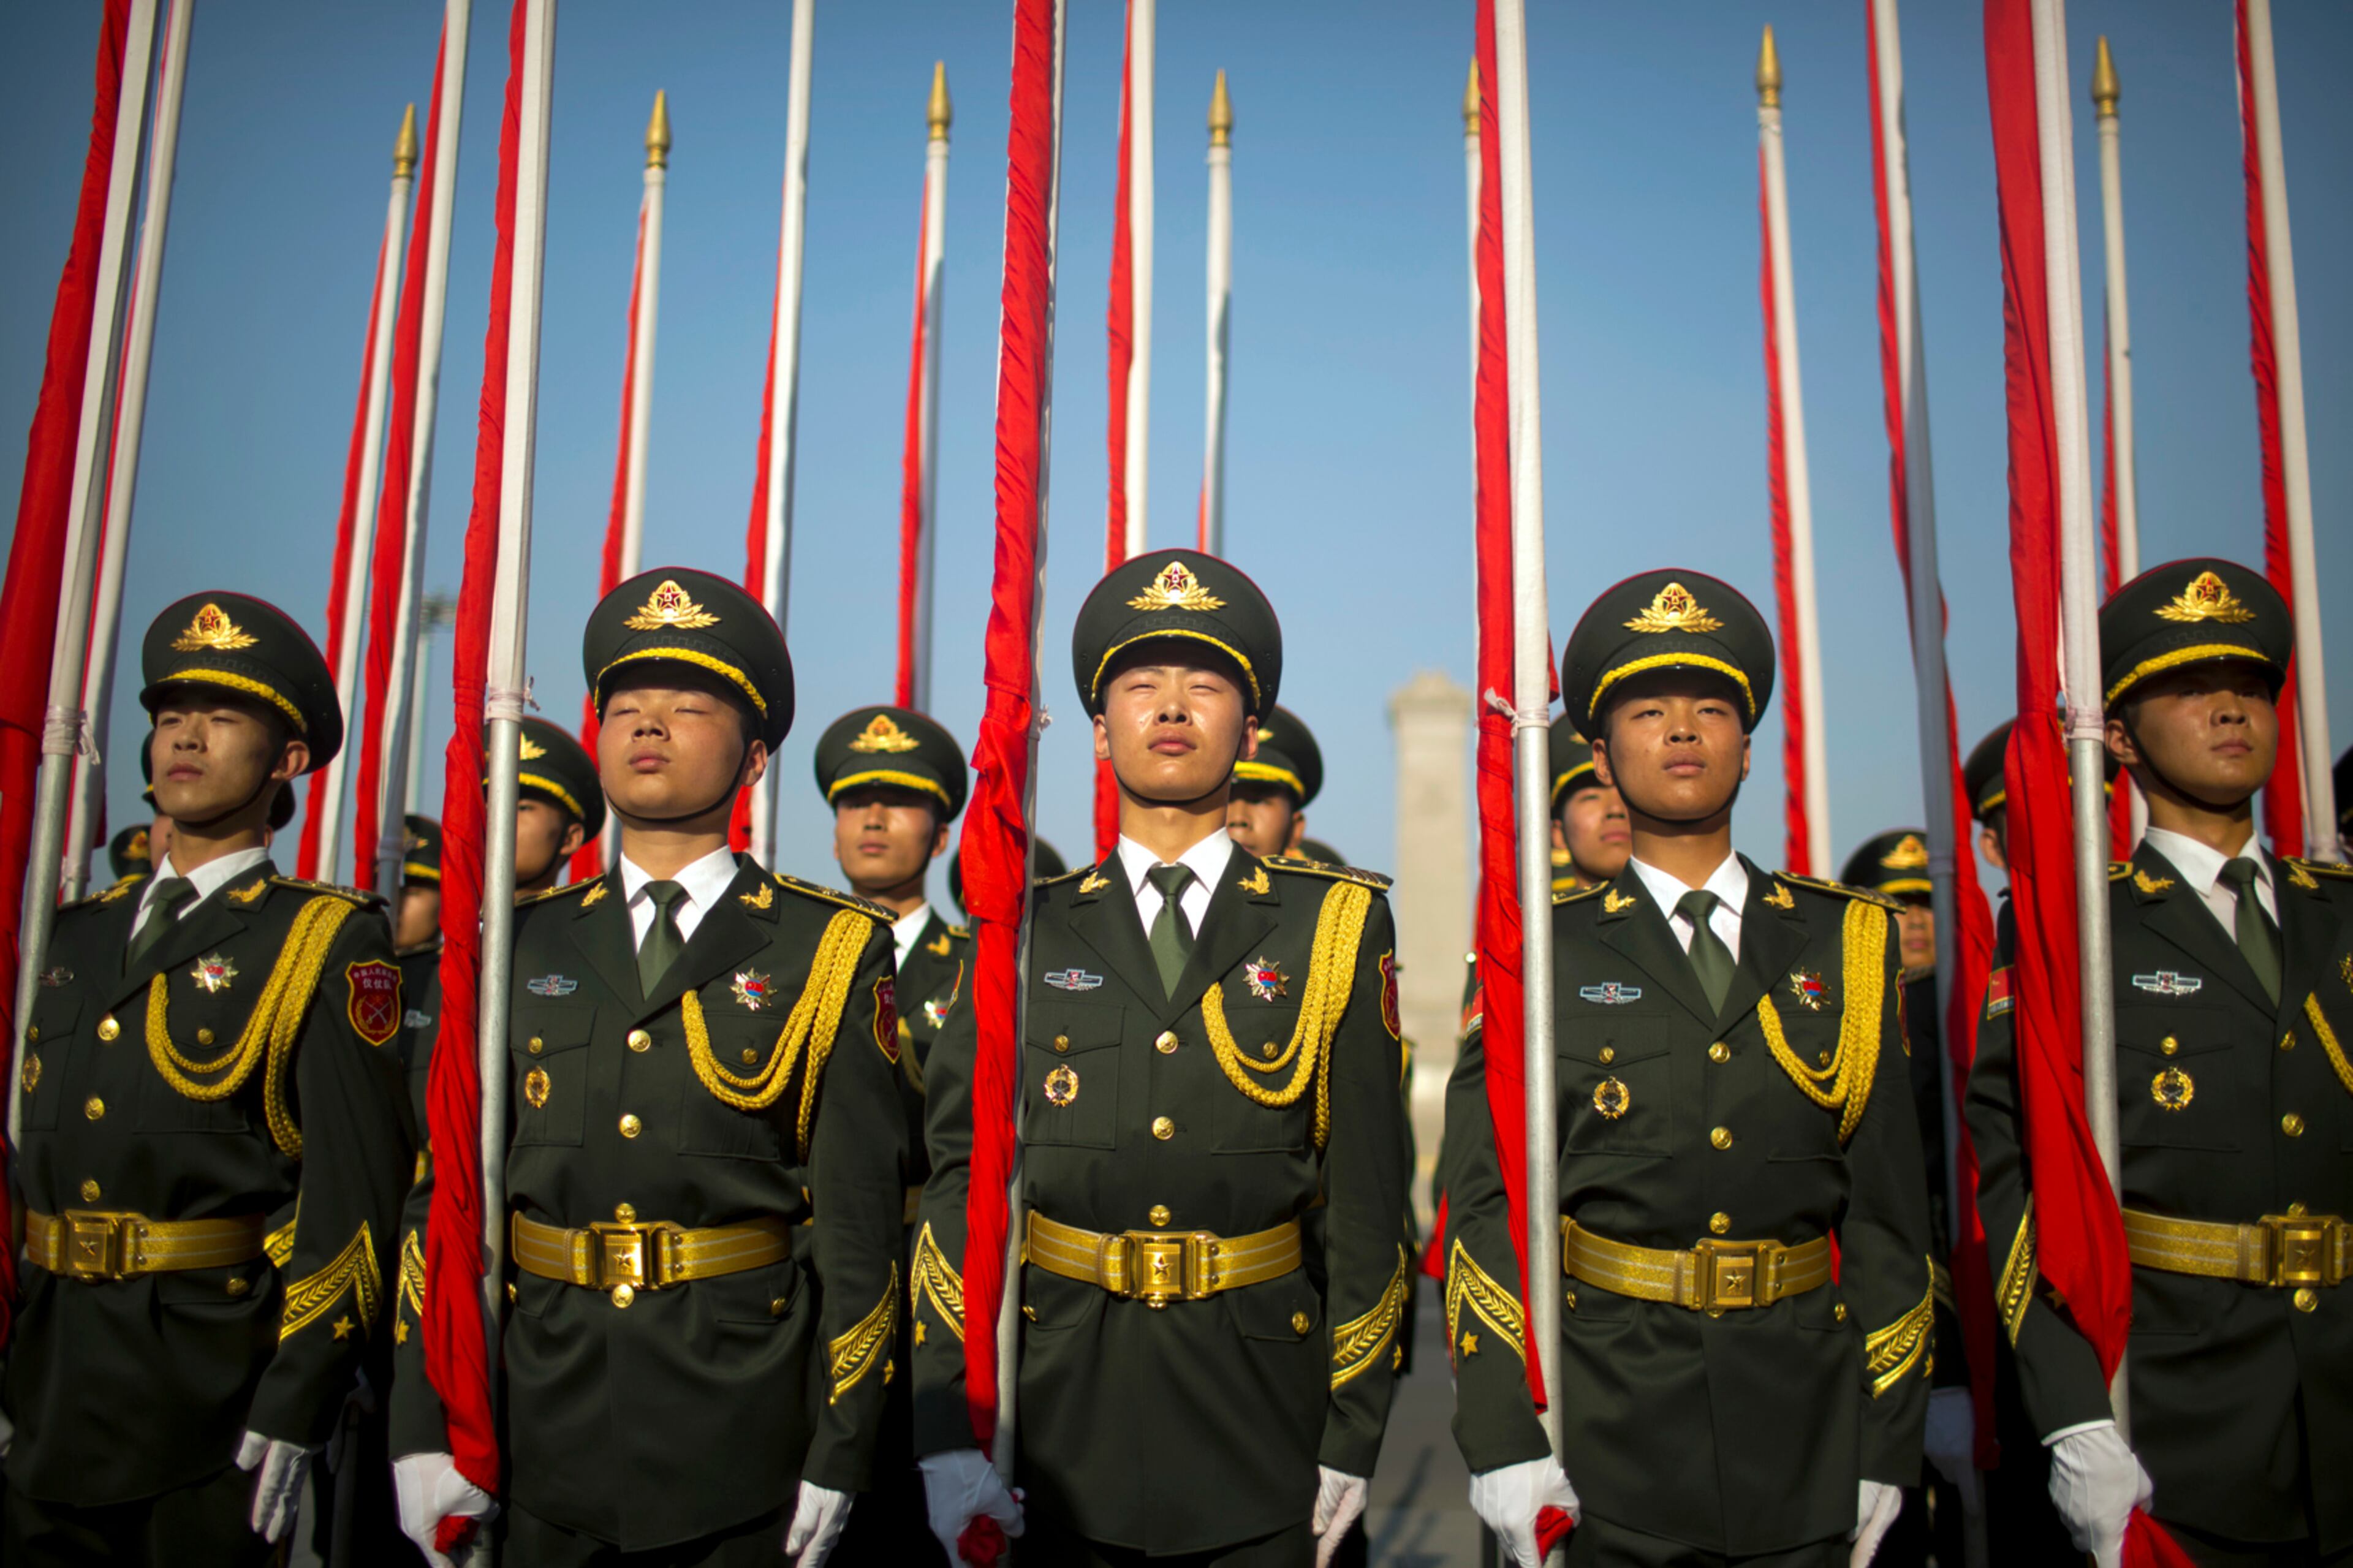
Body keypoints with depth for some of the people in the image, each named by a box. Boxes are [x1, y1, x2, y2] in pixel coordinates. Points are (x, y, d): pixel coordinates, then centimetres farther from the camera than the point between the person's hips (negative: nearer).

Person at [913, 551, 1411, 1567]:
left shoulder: (1334, 928, 0)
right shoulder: (1025, 934, 2)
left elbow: (1367, 1187, -3)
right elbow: (961, 1171, -2)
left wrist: (1354, 1433, -4)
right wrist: (941, 1426, -9)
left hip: (1261, 1421, 0)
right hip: (1067, 1418, 1)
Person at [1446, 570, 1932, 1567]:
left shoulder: (1845, 943, 5)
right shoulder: (1542, 954, -1)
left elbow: (1887, 1203, 4)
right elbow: (1486, 1205, -5)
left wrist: (1885, 1443, 2)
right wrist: (1504, 1438, -10)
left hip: (1804, 1441, 2)